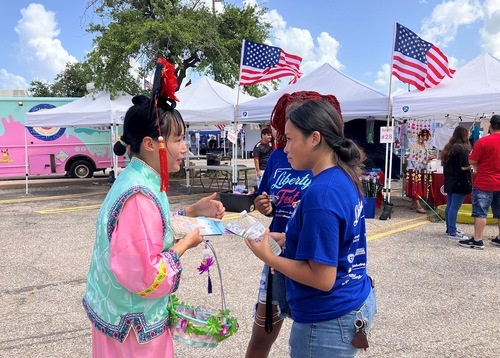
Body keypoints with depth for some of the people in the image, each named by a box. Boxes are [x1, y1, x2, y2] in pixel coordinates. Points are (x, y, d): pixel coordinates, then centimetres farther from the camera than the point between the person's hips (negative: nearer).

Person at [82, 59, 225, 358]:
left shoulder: (139, 179, 0)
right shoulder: (140, 195, -29)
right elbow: (144, 277, -30)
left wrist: (193, 212, 5)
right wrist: (187, 243, -18)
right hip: (133, 324, -9)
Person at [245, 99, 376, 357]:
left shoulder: (322, 193, -26)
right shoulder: (345, 179, 1)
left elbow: (322, 278, -25)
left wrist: (267, 256, -15)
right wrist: (284, 239, 6)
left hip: (328, 321, -9)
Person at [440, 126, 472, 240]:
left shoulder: (449, 147, 11)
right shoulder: (463, 148, -15)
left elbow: (445, 163, 17)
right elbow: (464, 167, -19)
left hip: (450, 181, 9)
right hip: (460, 182, -9)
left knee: (449, 206, 13)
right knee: (455, 207, -5)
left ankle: (450, 229, 22)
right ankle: (452, 232, -1)